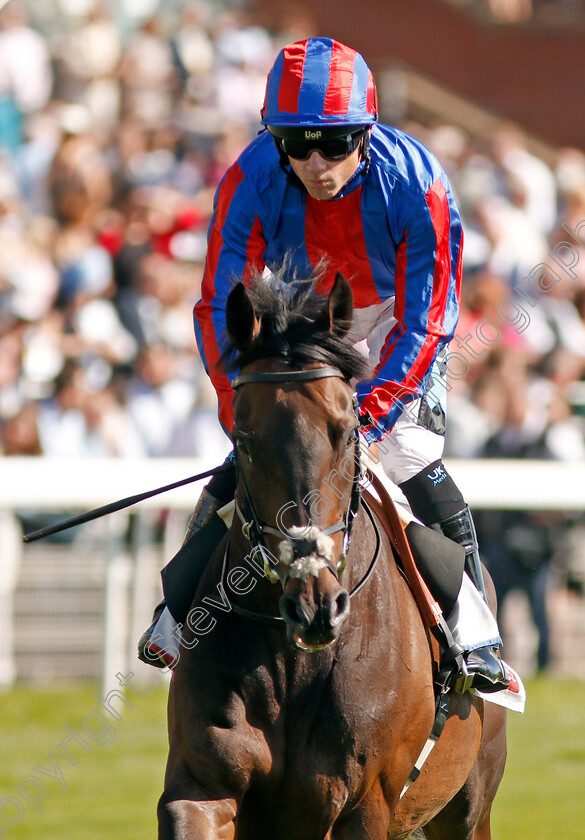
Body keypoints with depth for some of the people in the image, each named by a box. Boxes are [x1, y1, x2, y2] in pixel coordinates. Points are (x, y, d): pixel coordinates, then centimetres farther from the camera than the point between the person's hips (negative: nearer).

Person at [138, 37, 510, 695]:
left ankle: (475, 636, -8)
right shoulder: (249, 183, -31)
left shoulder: (414, 183, -35)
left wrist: (367, 413, -38)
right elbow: (223, 308, -23)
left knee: (413, 456, -16)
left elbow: (425, 320, -29)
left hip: (390, 312, -1)